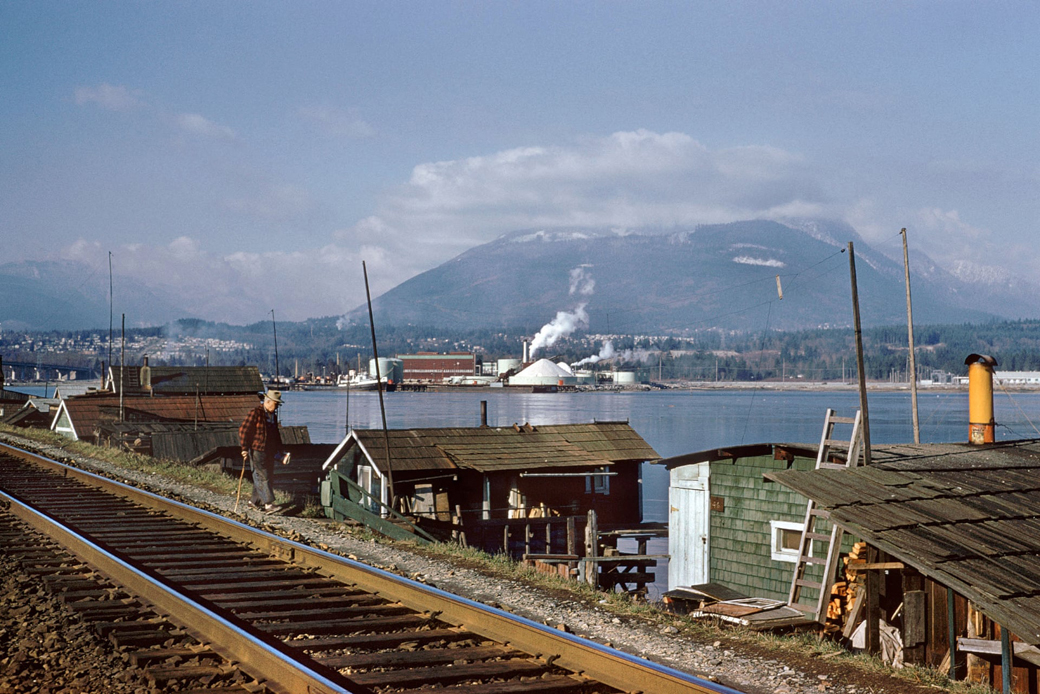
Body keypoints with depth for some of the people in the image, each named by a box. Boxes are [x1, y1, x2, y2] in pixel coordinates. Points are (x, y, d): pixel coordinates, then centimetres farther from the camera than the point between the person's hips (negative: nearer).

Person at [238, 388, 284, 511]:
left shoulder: (273, 414, 14)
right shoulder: (256, 413, -12)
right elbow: (243, 430, -14)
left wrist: (279, 448, 22)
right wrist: (245, 449, -15)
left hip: (269, 452, 8)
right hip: (257, 451, -8)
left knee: (268, 475, 8)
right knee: (263, 476, -11)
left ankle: (256, 502, 18)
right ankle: (268, 502, -15)